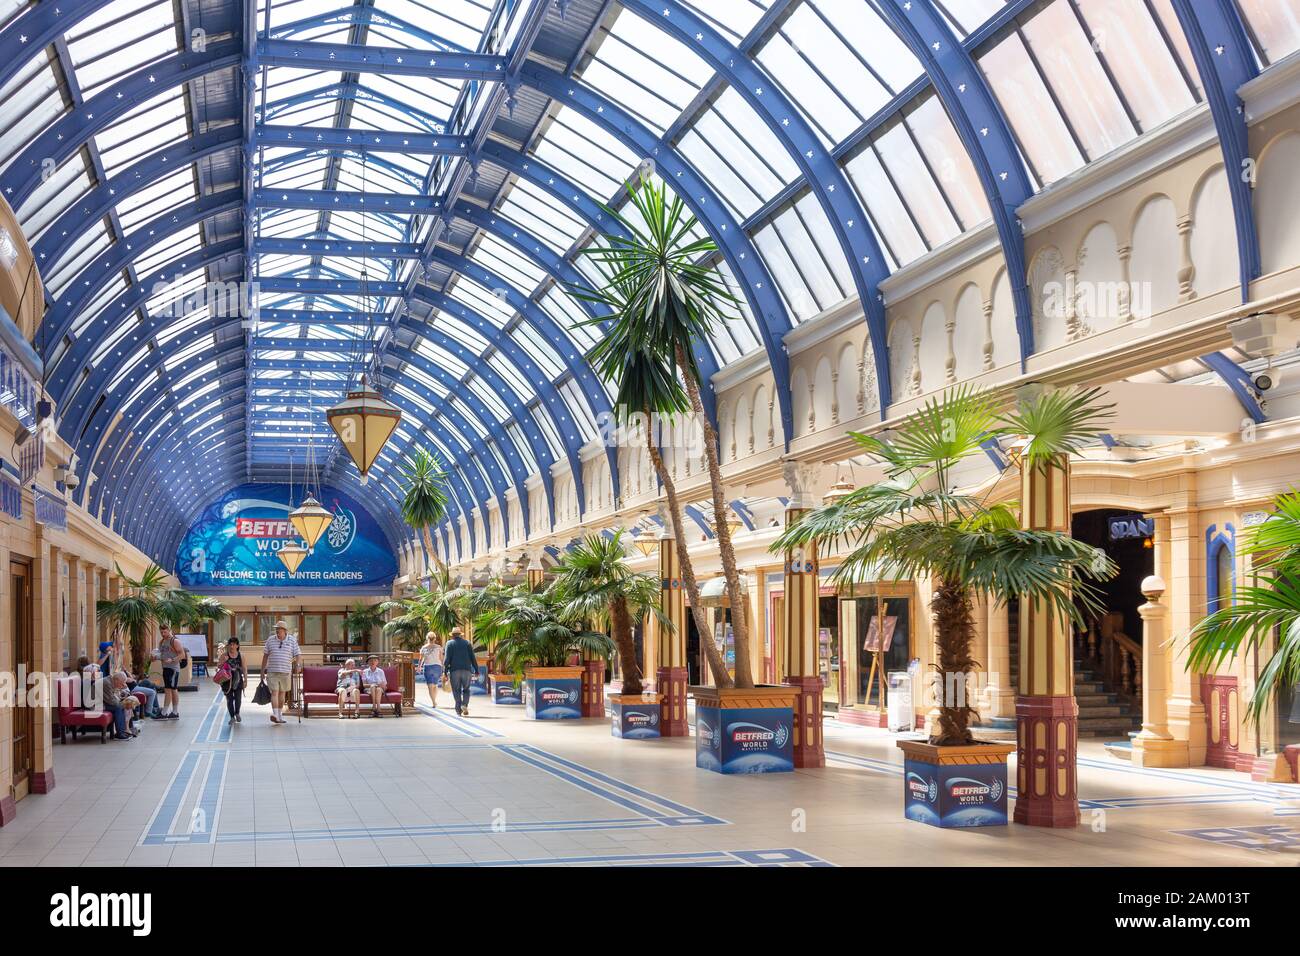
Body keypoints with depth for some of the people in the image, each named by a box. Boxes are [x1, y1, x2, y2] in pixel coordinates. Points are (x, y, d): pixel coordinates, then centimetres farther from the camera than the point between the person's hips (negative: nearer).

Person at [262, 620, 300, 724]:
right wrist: (262, 670, 12)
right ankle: (275, 714, -22)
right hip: (272, 671, -1)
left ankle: (280, 715, 21)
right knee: (274, 692, -12)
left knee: (282, 693, 11)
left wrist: (296, 665, -14)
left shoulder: (292, 640, 4)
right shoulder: (270, 640, 6)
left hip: (286, 672, 1)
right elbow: (265, 656, 12)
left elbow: (298, 655, 3)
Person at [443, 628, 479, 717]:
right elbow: (473, 658, 5)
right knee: (466, 689, 12)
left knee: (456, 690, 4)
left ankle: (459, 710, -3)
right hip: (467, 670, 1)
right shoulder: (467, 643, 10)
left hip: (455, 670, -1)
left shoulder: (450, 643, 5)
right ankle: (465, 705, -11)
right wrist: (476, 670, 8)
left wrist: (445, 671, -1)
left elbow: (447, 659, -4)